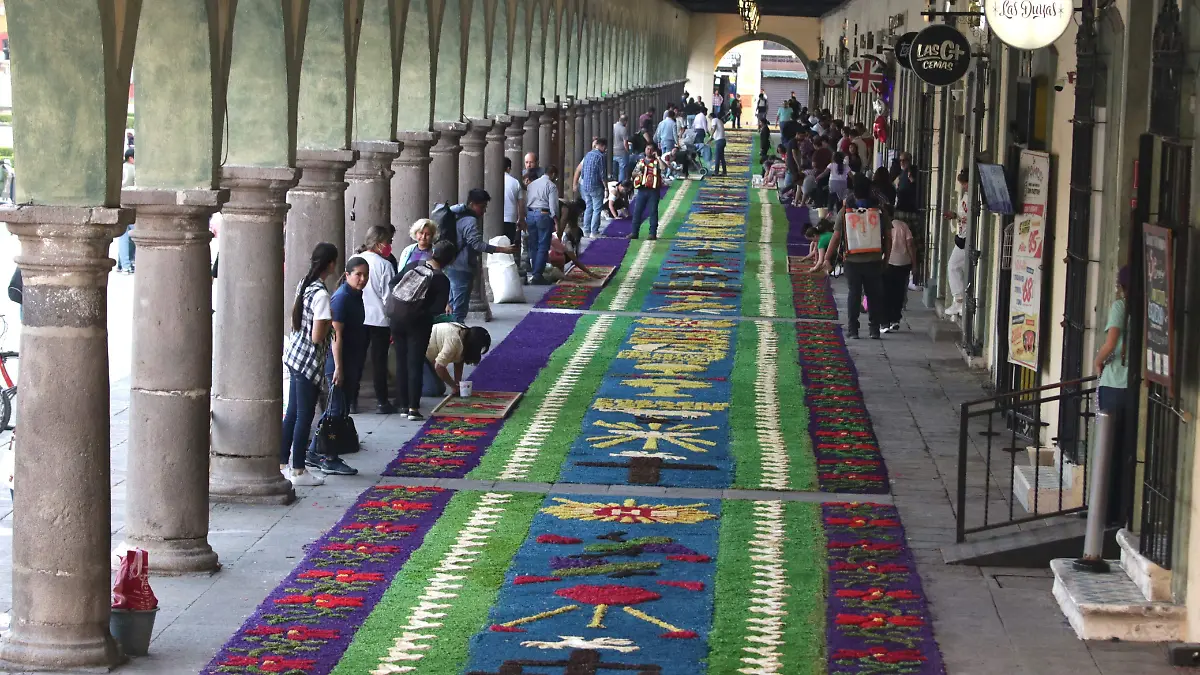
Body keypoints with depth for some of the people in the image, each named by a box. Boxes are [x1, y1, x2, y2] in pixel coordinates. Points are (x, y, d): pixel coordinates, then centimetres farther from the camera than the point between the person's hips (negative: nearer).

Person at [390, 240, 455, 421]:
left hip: (398, 320, 4)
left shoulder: (413, 265, 0)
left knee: (401, 362, 13)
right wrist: (422, 311, -1)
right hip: (418, 324, -4)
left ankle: (403, 405, 17)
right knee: (415, 364, 1)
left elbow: (393, 283, 4)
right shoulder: (442, 281, -11)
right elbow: (439, 308, -15)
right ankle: (413, 408, -4)